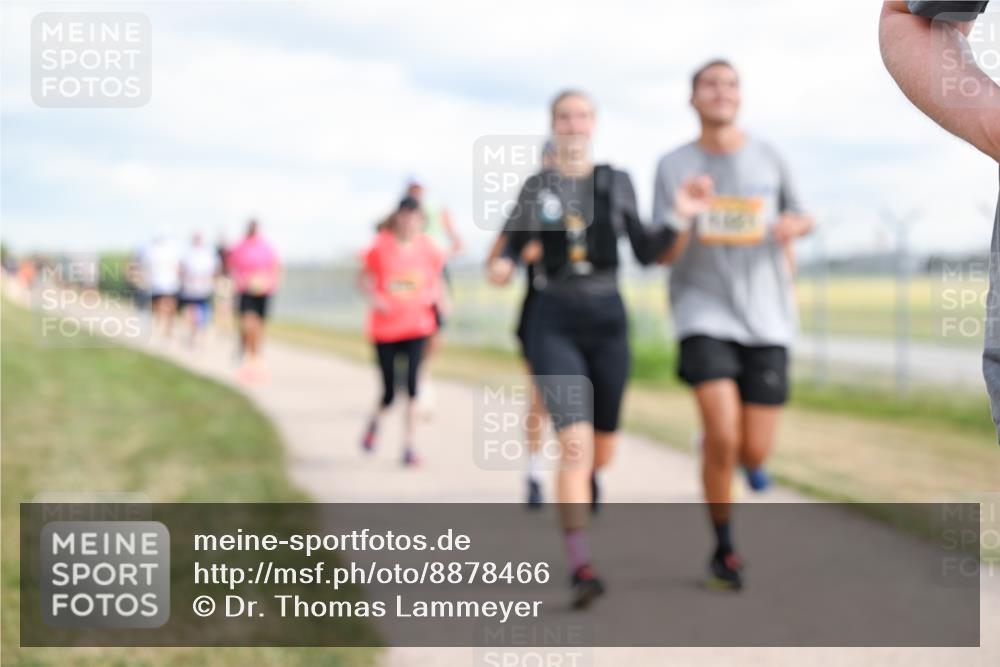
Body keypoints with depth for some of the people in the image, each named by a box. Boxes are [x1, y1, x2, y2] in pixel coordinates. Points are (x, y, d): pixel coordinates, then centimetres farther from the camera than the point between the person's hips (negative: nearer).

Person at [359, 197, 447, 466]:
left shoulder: (427, 247, -1)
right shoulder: (381, 245, -6)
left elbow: (435, 278, 14)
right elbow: (365, 277, 4)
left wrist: (431, 295, -6)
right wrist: (374, 298, -13)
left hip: (417, 325, 1)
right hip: (385, 326, -1)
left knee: (412, 384, -13)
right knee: (389, 393, 5)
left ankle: (408, 446, -3)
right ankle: (374, 421, 40)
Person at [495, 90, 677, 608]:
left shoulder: (616, 183, 8)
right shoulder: (536, 187, 6)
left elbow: (645, 252, 8)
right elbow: (506, 253, 10)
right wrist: (511, 261, -13)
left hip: (607, 318, 2)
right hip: (554, 321, -2)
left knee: (601, 452, 10)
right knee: (575, 443, -19)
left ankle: (577, 491, 46)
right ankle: (580, 567, -18)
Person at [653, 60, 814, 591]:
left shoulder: (766, 157, 5)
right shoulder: (673, 166, 1)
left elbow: (799, 217, 20)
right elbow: (664, 254, -2)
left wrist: (796, 224, -5)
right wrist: (682, 217, -23)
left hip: (766, 317, 2)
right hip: (704, 312, -2)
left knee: (754, 451, -2)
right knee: (722, 437, -18)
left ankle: (741, 453, 37)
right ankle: (723, 548, 4)